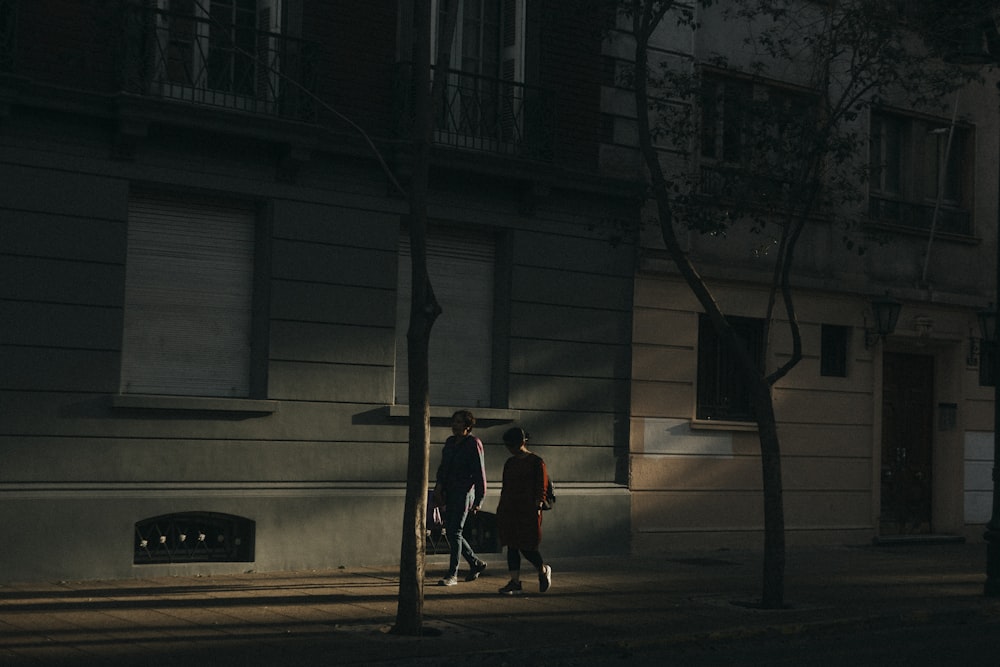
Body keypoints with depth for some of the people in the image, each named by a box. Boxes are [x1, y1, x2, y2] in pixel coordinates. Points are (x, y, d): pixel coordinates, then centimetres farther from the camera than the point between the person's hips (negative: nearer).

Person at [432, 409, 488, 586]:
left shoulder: (474, 444, -8)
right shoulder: (450, 442, 12)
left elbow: (480, 473, -8)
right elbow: (443, 466, 15)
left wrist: (478, 501, -9)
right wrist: (439, 485, -4)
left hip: (464, 492, -8)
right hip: (450, 492, 8)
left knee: (454, 532, -11)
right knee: (450, 532, 10)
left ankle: (452, 574, -7)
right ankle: (476, 563, 26)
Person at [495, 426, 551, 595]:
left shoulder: (536, 461, -4)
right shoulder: (509, 463, 14)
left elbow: (541, 486, -6)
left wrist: (538, 507, -14)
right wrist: (501, 510, 15)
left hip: (528, 511, -6)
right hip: (509, 510, 6)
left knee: (527, 547, -6)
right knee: (512, 546, 2)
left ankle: (544, 570, 20)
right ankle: (515, 582, 4)